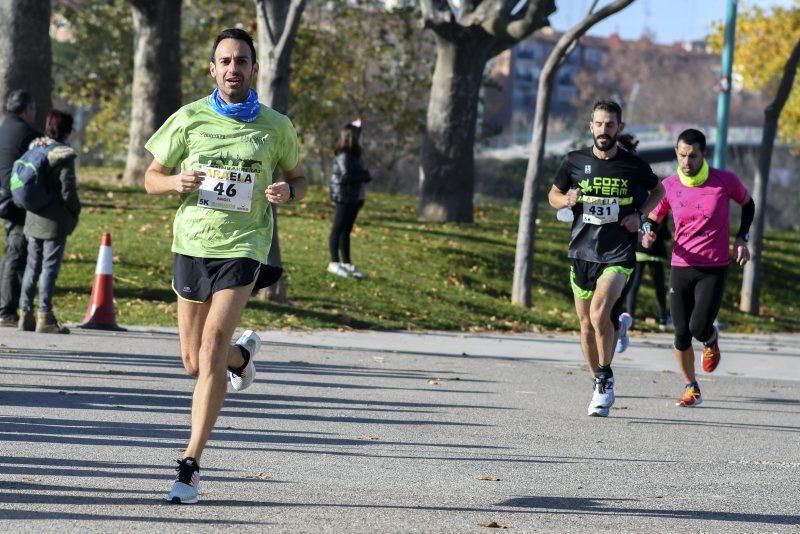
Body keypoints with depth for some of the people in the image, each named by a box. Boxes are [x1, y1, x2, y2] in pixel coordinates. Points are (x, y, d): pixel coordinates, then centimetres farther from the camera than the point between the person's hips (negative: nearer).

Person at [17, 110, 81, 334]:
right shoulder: (64, 155, -14)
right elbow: (68, 190, -14)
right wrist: (75, 212, 1)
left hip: (33, 218, 6)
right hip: (55, 221, -6)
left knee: (32, 265, 13)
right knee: (50, 267, -2)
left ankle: (25, 313, 14)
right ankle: (45, 316, -1)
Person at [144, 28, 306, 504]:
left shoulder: (276, 127, 2)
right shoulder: (189, 119, 1)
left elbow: (299, 180, 15)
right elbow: (152, 178, 9)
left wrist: (287, 191, -9)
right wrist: (176, 182, -14)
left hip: (242, 247, -2)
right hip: (191, 244, 2)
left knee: (211, 352, -16)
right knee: (195, 363, 10)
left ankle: (191, 465, -12)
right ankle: (243, 354, 47)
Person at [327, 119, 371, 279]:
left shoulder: (355, 154, 13)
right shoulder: (344, 156, -15)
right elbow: (345, 176, -21)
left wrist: (364, 176, -3)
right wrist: (364, 176, -15)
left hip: (355, 198, 9)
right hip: (344, 198, -9)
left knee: (347, 230, 13)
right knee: (338, 229, -4)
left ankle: (347, 263, 18)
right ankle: (334, 263, -1)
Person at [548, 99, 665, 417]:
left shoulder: (633, 165, -2)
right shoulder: (575, 161, 1)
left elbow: (658, 190, 16)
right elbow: (553, 194, 15)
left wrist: (639, 215, -2)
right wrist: (566, 201, -9)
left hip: (617, 255, -3)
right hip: (581, 251, 3)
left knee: (599, 314, -23)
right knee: (586, 324, 10)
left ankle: (606, 377, -5)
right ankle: (600, 385, 27)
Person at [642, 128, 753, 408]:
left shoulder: (725, 181, -7)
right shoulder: (669, 186, -2)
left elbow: (748, 204, 13)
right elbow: (653, 219, 12)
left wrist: (741, 238, 2)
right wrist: (648, 234, -11)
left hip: (714, 269, -2)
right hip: (681, 267, 2)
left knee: (699, 327, -14)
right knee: (682, 333, 2)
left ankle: (711, 341, 24)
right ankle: (691, 388, 23)